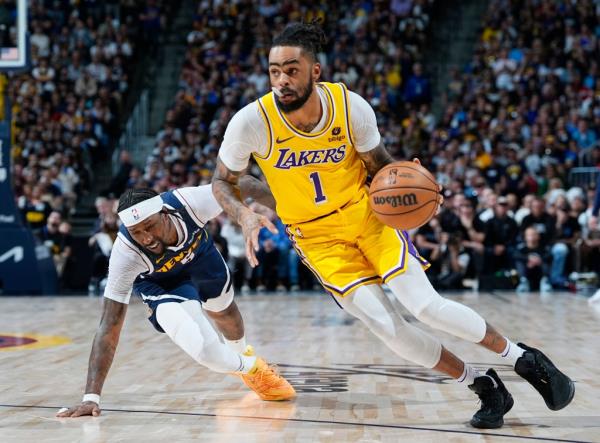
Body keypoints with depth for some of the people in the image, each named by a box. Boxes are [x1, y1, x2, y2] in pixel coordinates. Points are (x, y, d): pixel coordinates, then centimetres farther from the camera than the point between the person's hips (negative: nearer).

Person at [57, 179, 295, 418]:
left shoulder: (189, 202, -42)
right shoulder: (125, 253, -42)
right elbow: (110, 326, -38)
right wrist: (91, 397, -42)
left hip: (199, 252, 3)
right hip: (158, 281, -3)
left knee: (223, 311, 29)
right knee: (207, 353, -22)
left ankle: (243, 355, 65)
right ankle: (251, 367, 13)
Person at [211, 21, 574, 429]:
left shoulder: (352, 107, -19)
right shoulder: (251, 122, -22)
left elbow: (379, 165, -3)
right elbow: (222, 182, -7)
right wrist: (244, 215, -28)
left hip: (365, 214, 0)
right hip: (317, 237, 0)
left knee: (425, 305, -15)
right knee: (386, 326, -12)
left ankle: (525, 359, 6)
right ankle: (484, 387, 6)